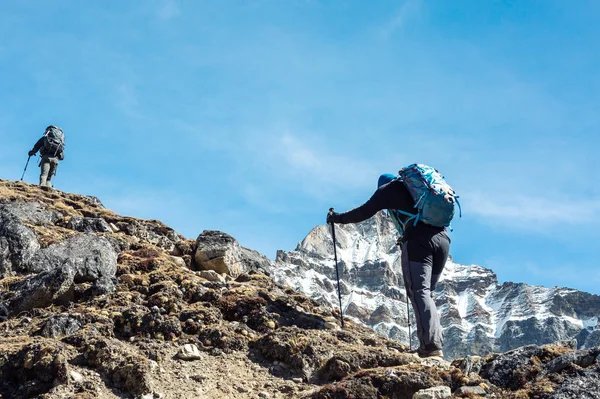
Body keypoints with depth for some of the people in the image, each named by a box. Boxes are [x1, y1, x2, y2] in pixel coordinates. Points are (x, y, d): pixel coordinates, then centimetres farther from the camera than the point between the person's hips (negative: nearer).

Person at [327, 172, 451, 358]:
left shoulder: (389, 188, 14)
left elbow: (364, 212, 12)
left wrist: (337, 218, 26)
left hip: (418, 241, -6)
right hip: (443, 238, 6)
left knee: (419, 293, -9)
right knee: (426, 292, 13)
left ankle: (432, 345, -21)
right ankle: (435, 341, 5)